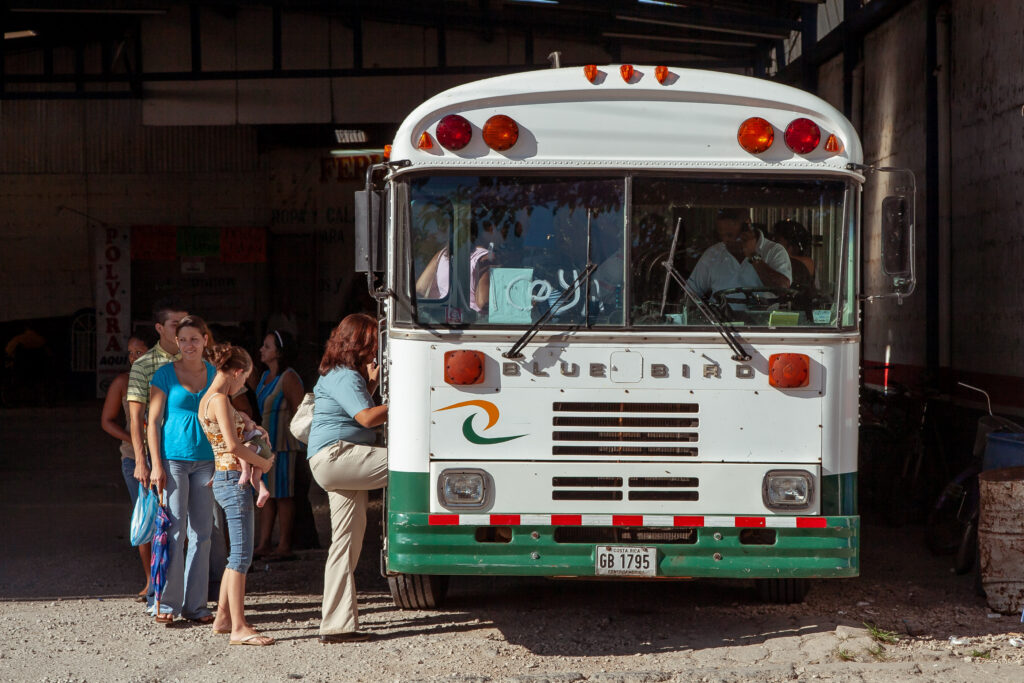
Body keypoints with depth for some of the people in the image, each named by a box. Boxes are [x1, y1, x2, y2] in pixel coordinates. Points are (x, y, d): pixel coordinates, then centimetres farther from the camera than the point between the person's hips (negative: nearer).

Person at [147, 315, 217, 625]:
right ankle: (168, 603, 0)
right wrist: (156, 465, -8)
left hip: (206, 460, 3)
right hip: (173, 458, -3)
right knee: (173, 530, -6)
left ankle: (195, 604, 10)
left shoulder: (215, 375, 8)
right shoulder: (165, 375, -1)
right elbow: (153, 421, -1)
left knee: (202, 532, 4)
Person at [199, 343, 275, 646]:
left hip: (225, 479, 10)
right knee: (241, 555, -8)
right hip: (233, 480, -10)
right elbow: (233, 445, -23)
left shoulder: (207, 399, 14)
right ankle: (238, 628, -7)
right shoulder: (220, 399, -15)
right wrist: (263, 462, -10)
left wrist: (244, 421, 16)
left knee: (237, 554, 17)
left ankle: (223, 617, 22)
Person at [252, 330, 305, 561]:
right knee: (266, 494, 9)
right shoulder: (265, 376, 14)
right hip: (266, 444, 9)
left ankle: (284, 546, 0)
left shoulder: (289, 378, -13)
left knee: (283, 495, -4)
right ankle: (264, 544, 12)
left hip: (284, 444, -9)